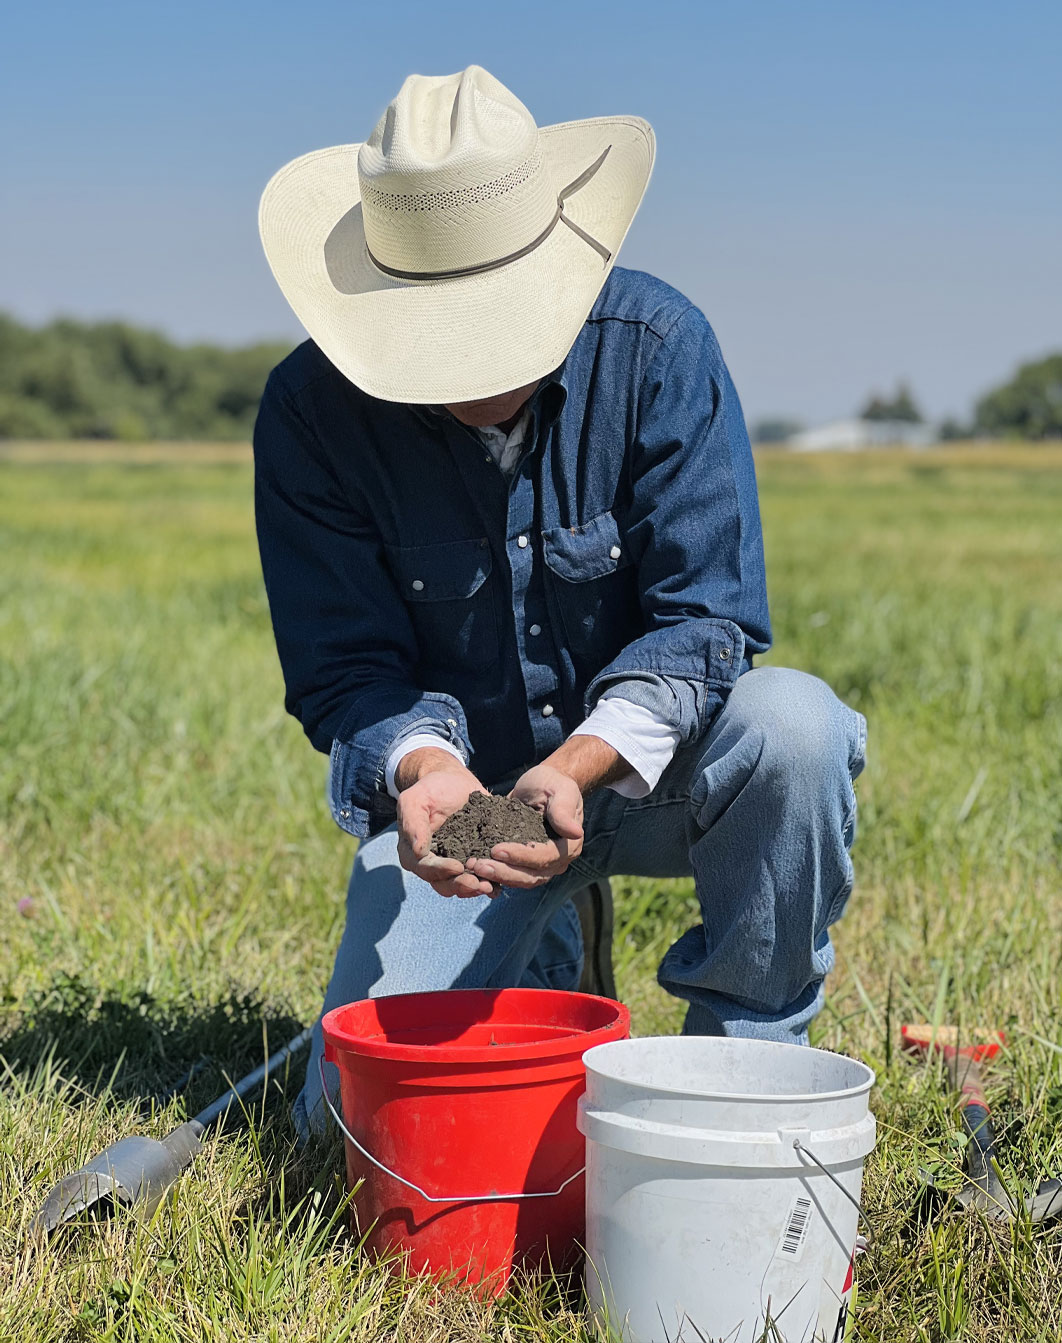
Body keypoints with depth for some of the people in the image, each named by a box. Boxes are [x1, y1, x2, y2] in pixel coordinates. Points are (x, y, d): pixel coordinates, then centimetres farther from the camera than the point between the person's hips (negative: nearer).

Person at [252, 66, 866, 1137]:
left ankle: (744, 1052, -11)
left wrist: (576, 768, -36)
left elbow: (705, 620, -19)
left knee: (793, 725, -34)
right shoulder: (313, 409, -15)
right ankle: (536, 968, 21)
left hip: (641, 766, 0)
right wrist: (428, 770, -36)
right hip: (456, 778, 1)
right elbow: (345, 667, -12)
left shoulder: (656, 349, -18)